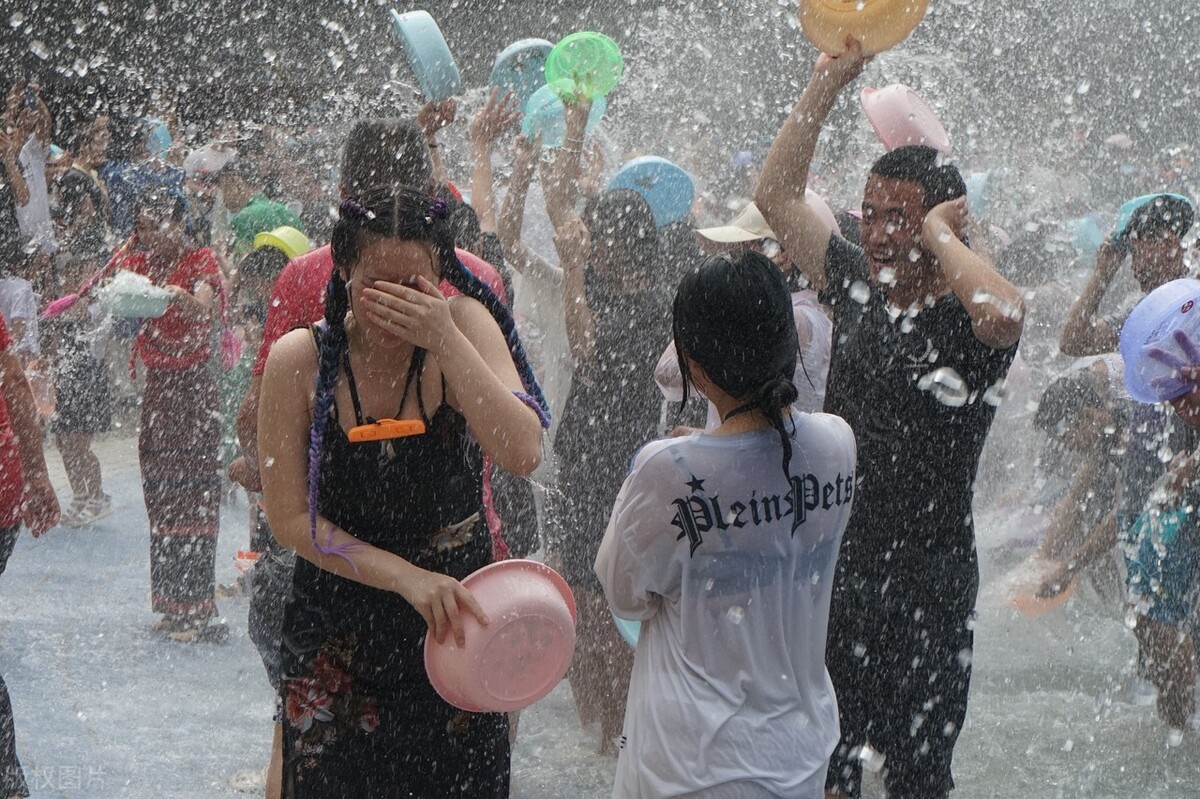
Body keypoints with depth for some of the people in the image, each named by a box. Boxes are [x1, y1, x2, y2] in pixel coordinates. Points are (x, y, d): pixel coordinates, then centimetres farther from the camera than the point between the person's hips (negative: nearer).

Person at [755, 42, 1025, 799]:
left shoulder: (963, 320, -12)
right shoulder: (857, 285, 6)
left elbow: (1002, 313, -38)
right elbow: (777, 194, 11)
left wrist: (940, 233, -20)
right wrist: (828, 82, 3)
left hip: (926, 580, -6)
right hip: (833, 563, 6)